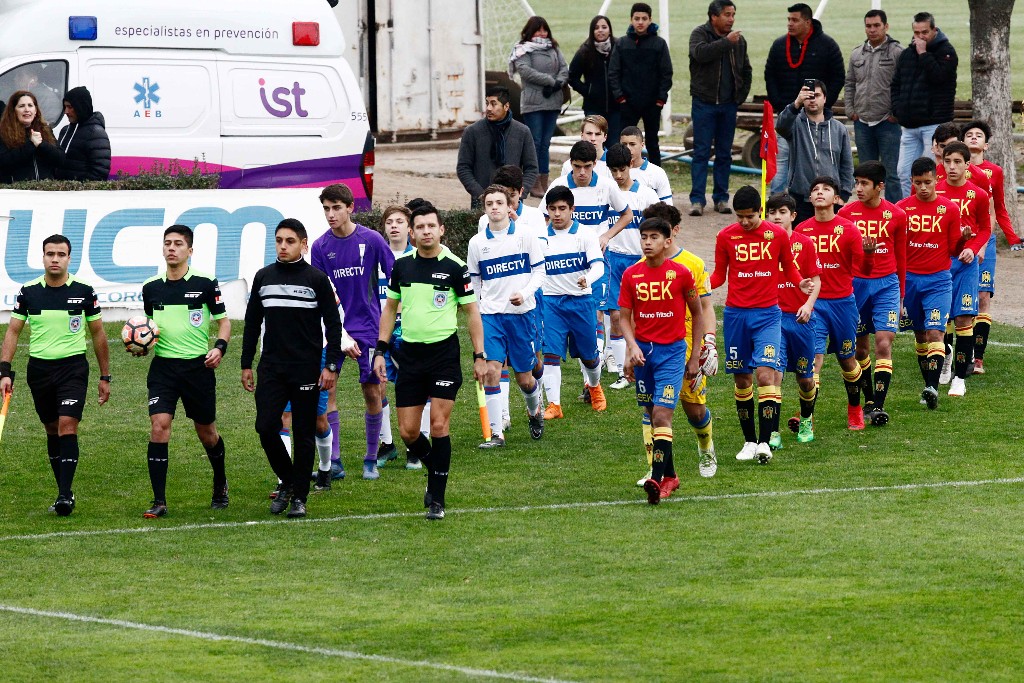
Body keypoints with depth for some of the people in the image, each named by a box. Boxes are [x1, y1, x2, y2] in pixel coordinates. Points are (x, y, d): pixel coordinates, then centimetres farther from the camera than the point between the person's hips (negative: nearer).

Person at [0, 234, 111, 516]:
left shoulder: (84, 291, -2)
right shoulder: (28, 292, 2)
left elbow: (98, 334, 7)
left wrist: (105, 377, 8)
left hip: (73, 367, -3)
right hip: (39, 368, 3)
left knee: (67, 426, -16)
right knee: (52, 430, 9)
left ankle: (65, 495, -17)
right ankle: (64, 491, 20)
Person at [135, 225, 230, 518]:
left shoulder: (205, 283, -3)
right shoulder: (151, 288, 6)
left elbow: (223, 321, 5)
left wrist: (219, 348, -13)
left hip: (198, 365, -1)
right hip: (163, 365, 1)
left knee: (206, 432, 11)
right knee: (159, 425, -15)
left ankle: (220, 483, 40)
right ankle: (159, 501, -14)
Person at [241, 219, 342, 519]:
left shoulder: (317, 279, -2)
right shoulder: (263, 277, 8)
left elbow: (333, 324, 0)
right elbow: (252, 323, 15)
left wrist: (331, 366, -6)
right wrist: (246, 365, 12)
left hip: (307, 370, -3)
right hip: (271, 368, 3)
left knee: (303, 435, 0)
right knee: (266, 428, -7)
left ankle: (299, 497, 9)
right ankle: (286, 481, 16)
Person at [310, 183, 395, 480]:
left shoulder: (371, 239, -6)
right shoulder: (321, 246, 0)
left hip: (367, 326, -2)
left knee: (372, 392, 1)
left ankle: (371, 460, 15)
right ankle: (333, 462, -3)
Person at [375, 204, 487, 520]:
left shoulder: (455, 267, -5)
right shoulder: (402, 265, 5)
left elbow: (472, 311, 1)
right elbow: (390, 307, 15)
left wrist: (479, 356, -3)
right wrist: (380, 350, 9)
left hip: (444, 352, -4)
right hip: (409, 354, 4)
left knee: (439, 426, -8)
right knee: (408, 432, 1)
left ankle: (436, 499, -1)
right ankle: (434, 468, 30)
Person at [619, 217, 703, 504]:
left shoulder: (681, 273, -5)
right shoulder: (631, 275, 2)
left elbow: (697, 314, 5)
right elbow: (625, 318, 5)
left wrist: (695, 357, 4)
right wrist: (632, 346, -14)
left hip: (673, 351, -4)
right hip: (643, 349, 4)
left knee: (662, 414, -15)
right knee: (653, 416, 9)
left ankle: (657, 479, -22)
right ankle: (670, 475, 22)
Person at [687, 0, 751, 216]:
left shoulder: (739, 40, 9)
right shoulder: (700, 34, -4)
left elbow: (746, 70, 20)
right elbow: (700, 53, -27)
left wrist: (742, 95, 12)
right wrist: (726, 42, -28)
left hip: (728, 105, 4)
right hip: (704, 103, -4)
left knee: (725, 154, 7)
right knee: (701, 152, -5)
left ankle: (721, 198, 13)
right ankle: (697, 200, -6)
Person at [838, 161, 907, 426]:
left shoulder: (896, 215, 0)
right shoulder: (847, 213, -1)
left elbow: (901, 257, 10)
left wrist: (900, 294, 14)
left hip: (887, 284, -1)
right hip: (855, 283, 1)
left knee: (884, 344, -12)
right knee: (861, 347, 8)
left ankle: (879, 406, -14)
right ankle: (868, 400, 24)